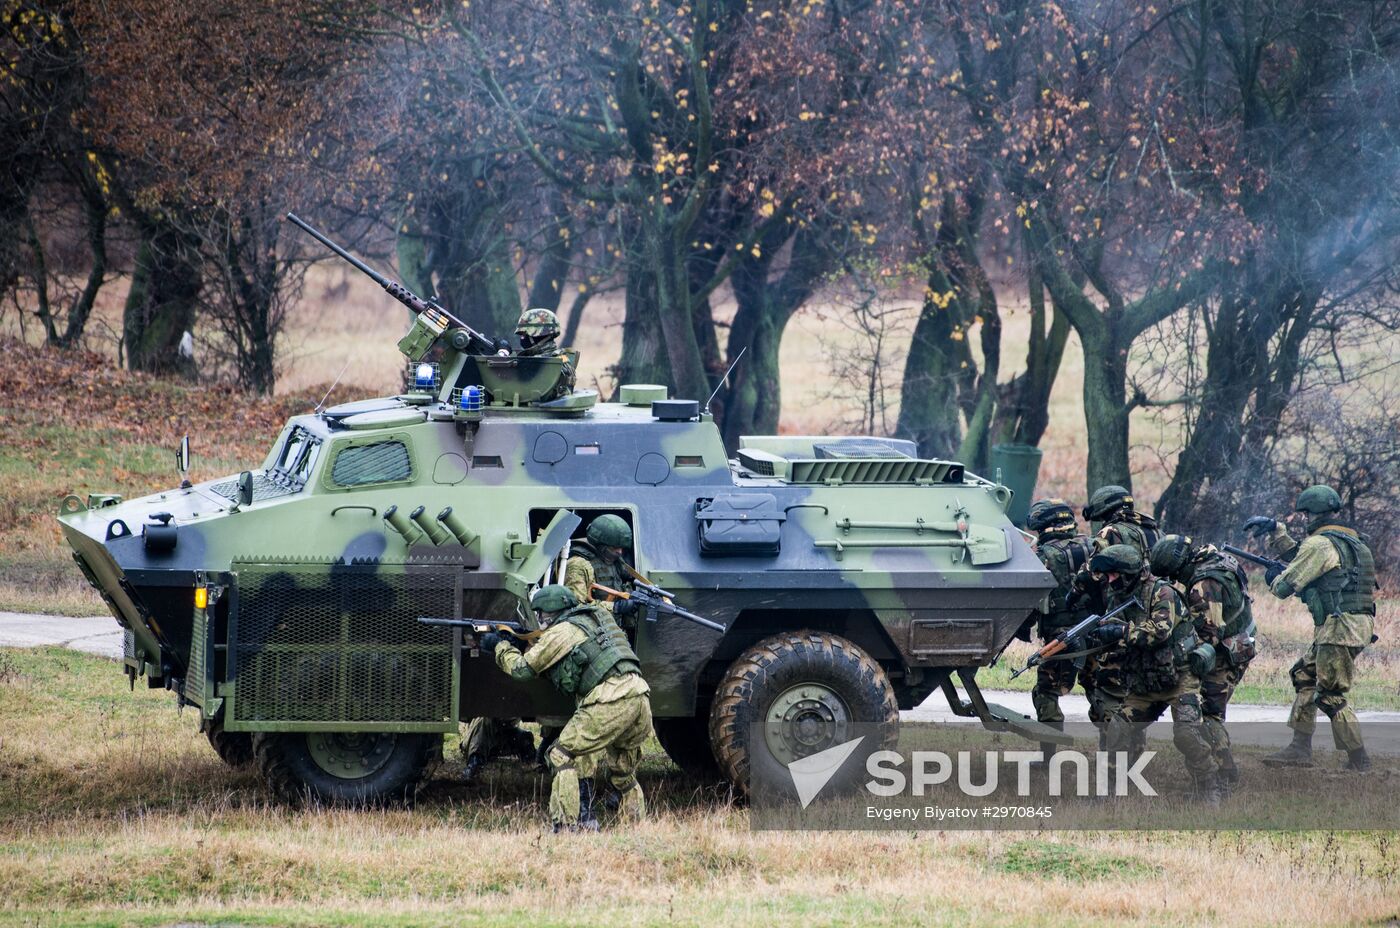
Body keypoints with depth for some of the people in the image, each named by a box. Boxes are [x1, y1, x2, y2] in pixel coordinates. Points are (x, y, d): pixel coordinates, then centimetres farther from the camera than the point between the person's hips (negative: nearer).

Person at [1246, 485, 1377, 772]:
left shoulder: (1321, 544, -14)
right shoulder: (1351, 540, 17)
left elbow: (1286, 585, -12)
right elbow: (1300, 556, 30)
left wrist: (1274, 578, 10)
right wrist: (1276, 531, 26)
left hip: (1339, 629, -10)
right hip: (1356, 627, 10)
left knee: (1330, 696, -4)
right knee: (1304, 676, 17)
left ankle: (1359, 760, -3)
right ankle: (1300, 749, 17)